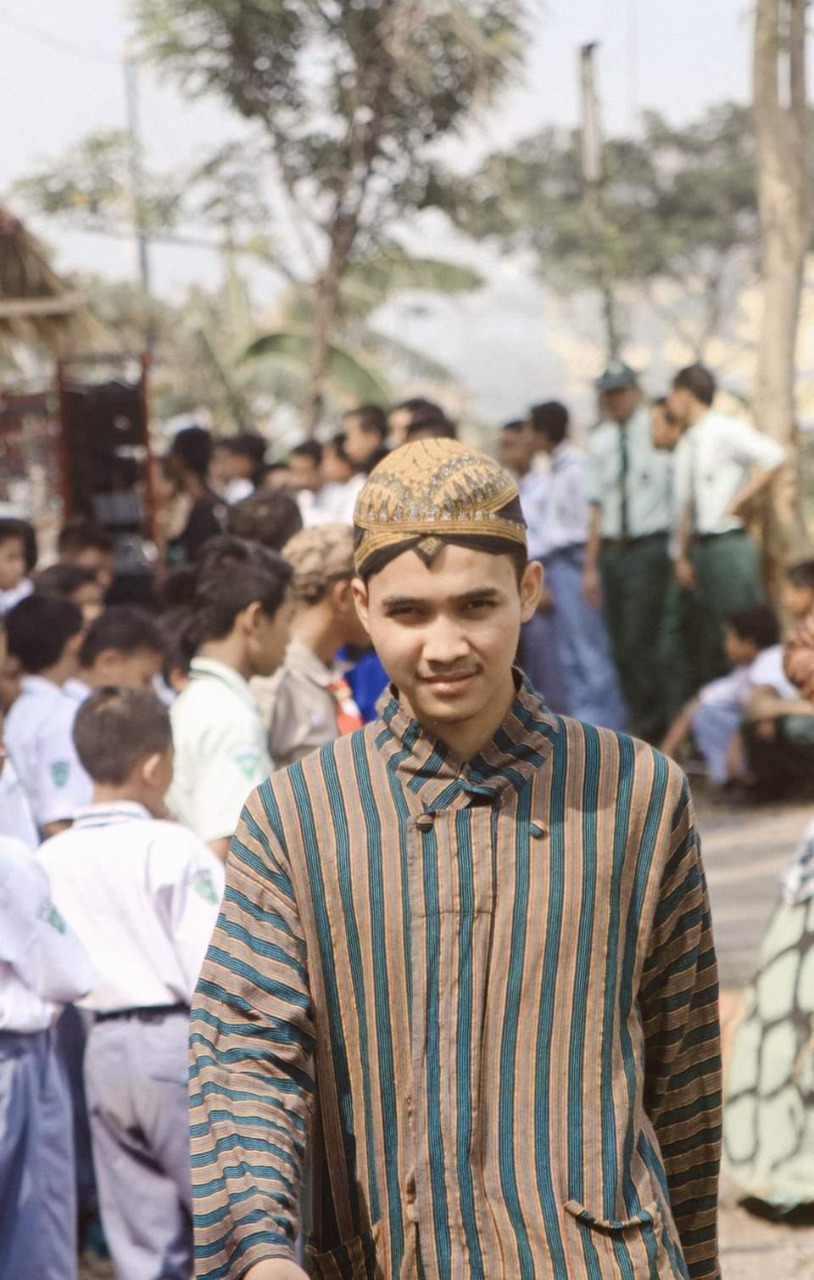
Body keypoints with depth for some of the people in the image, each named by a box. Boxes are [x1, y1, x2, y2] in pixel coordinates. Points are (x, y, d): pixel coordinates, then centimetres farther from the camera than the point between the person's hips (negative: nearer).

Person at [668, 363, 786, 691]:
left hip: (729, 544, -9)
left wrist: (743, 500, -16)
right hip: (700, 549, 9)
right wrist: (681, 556, 13)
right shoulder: (686, 445, 15)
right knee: (702, 635, 11)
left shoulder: (725, 431, -9)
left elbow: (774, 456, -21)